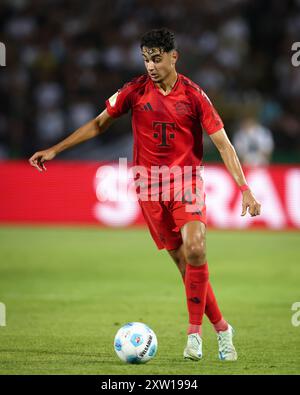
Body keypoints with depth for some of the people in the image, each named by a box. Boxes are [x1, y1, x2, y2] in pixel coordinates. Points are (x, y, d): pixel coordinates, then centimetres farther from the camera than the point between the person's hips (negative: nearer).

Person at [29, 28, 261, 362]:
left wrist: (244, 188, -11)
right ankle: (221, 328, 13)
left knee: (194, 249, -23)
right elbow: (99, 124, 10)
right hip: (150, 187, 2)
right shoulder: (135, 91, -1)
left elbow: (222, 143, -4)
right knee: (183, 261, 0)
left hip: (187, 181, -2)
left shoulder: (193, 95, -6)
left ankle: (194, 332, -14)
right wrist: (54, 149, 7)